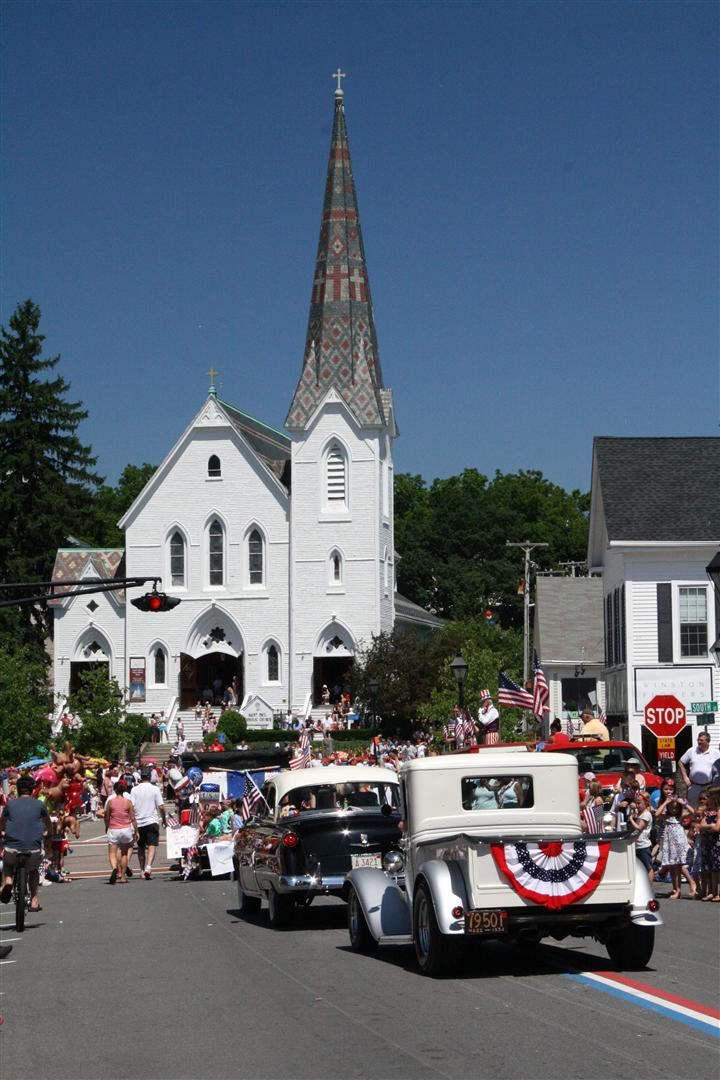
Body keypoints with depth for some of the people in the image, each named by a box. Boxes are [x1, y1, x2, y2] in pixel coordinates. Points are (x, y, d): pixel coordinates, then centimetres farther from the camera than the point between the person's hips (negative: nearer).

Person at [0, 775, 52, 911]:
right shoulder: (39, 804, 8)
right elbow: (48, 825, 25)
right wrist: (48, 838, 44)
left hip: (13, 847, 0)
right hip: (34, 848, 0)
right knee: (34, 871, 28)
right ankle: (34, 901, 19)